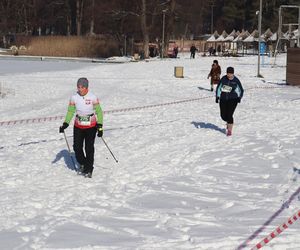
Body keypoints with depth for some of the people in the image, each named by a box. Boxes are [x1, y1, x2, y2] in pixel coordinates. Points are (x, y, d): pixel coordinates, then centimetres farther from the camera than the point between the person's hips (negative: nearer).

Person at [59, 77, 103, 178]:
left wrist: (100, 126, -11)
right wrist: (65, 124, -4)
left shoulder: (93, 97, -11)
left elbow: (99, 112, -5)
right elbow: (70, 112, 5)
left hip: (91, 126, -3)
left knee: (89, 148, -6)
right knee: (77, 147, 0)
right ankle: (82, 164, 27)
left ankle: (89, 170, 6)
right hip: (78, 127, 3)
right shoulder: (74, 97, -4)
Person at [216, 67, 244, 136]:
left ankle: (229, 130, 4)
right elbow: (218, 87, 10)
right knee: (223, 116, 4)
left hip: (233, 99, -3)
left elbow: (241, 90, 6)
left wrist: (239, 97, -9)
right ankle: (228, 123, 38)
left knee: (229, 115, -12)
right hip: (223, 99, 3)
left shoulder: (236, 80, -6)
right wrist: (217, 96, 0)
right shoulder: (223, 79, -1)